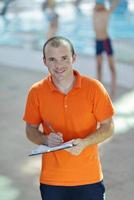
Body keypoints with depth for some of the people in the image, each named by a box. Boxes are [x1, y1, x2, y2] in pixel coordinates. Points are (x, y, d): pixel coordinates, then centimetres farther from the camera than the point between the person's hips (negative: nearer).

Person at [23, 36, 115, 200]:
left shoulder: (93, 88, -8)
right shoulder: (36, 92, -4)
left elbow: (108, 128, -2)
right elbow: (31, 130, 6)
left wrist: (84, 142, -19)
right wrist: (46, 139, -15)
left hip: (89, 179, -1)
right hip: (52, 180, 1)